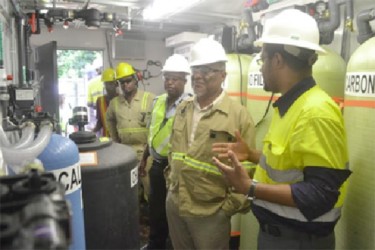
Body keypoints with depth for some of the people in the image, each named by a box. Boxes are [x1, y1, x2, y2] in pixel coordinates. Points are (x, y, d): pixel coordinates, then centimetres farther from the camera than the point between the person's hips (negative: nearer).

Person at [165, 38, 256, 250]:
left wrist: (231, 206, -11)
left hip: (211, 213, -5)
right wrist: (171, 181, 13)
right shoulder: (183, 109, 8)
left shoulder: (239, 115, -13)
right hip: (174, 204, 6)